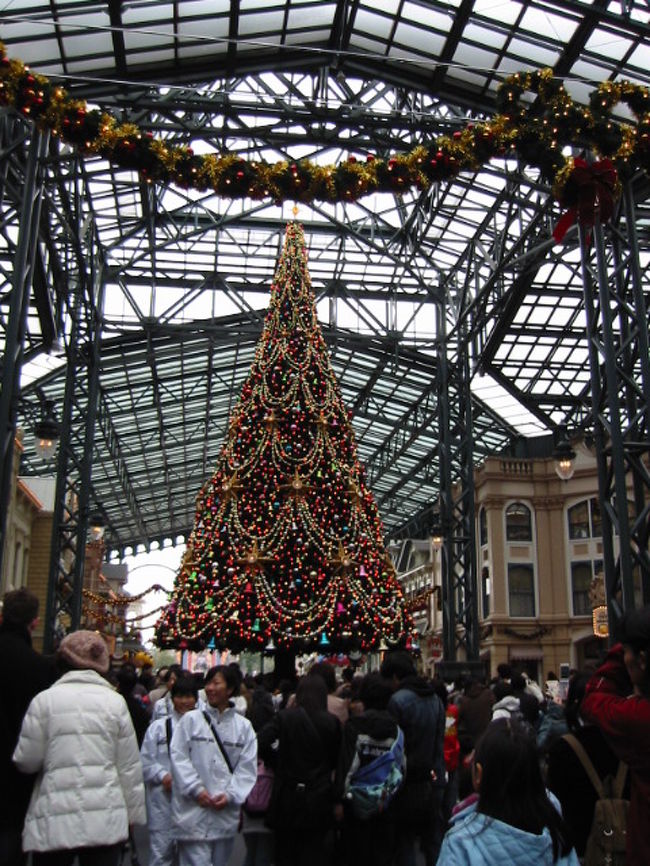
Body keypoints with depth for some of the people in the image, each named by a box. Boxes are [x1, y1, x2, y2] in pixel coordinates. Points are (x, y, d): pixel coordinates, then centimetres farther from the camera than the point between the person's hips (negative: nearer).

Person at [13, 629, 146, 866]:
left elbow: (26, 760, 0)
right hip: (106, 819, 1)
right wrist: (133, 812, 13)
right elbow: (129, 765, 3)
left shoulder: (45, 699, -4)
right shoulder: (115, 701, 1)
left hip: (54, 821, -1)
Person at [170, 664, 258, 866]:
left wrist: (230, 795, -10)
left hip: (226, 811, 3)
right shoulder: (190, 720, 1)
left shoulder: (243, 726, 5)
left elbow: (247, 767, 2)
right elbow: (179, 758, -4)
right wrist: (196, 789, -12)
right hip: (193, 810, -2)